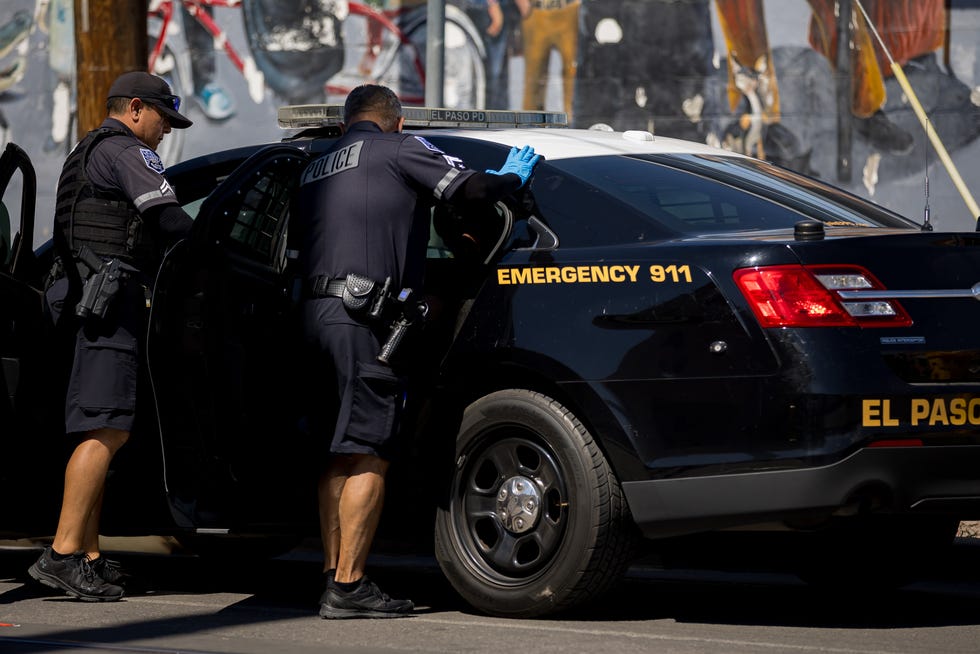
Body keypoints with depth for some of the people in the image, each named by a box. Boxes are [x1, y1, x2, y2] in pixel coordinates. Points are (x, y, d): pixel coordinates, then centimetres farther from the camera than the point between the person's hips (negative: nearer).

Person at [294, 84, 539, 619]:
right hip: (363, 318, -8)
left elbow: (298, 236, 22)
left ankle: (334, 574, 12)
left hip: (315, 310, 8)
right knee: (368, 455, -8)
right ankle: (348, 587, -11)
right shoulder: (399, 149, 3)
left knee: (341, 455, 12)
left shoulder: (317, 168, 24)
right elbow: (469, 187, -3)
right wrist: (513, 177, 16)